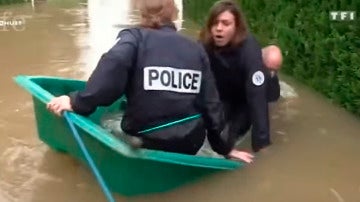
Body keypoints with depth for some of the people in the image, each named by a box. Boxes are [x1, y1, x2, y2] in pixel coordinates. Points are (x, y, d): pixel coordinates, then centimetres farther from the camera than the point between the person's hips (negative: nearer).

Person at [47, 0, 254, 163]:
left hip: (146, 142, -5)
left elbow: (113, 67, -26)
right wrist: (224, 148, 19)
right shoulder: (197, 49, 7)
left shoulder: (135, 37, -3)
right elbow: (211, 104, 8)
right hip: (190, 144, 5)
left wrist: (78, 102, -18)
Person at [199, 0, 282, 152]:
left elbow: (256, 94, -45)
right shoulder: (204, 46, -27)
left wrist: (261, 142, -50)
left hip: (247, 93, -1)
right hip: (224, 96, 1)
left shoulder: (249, 48, -38)